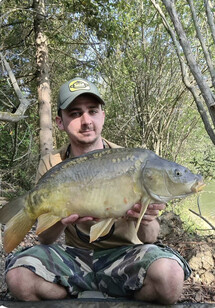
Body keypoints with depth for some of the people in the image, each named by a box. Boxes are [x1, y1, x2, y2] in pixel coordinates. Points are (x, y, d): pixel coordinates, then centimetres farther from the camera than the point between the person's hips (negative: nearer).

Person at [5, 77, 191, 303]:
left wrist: (146, 222, -34)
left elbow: (150, 238, -9)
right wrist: (60, 221, -29)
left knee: (169, 274, -33)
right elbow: (45, 239, -5)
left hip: (122, 255, -1)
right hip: (74, 256, 1)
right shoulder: (51, 166, -4)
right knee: (18, 275, -27)